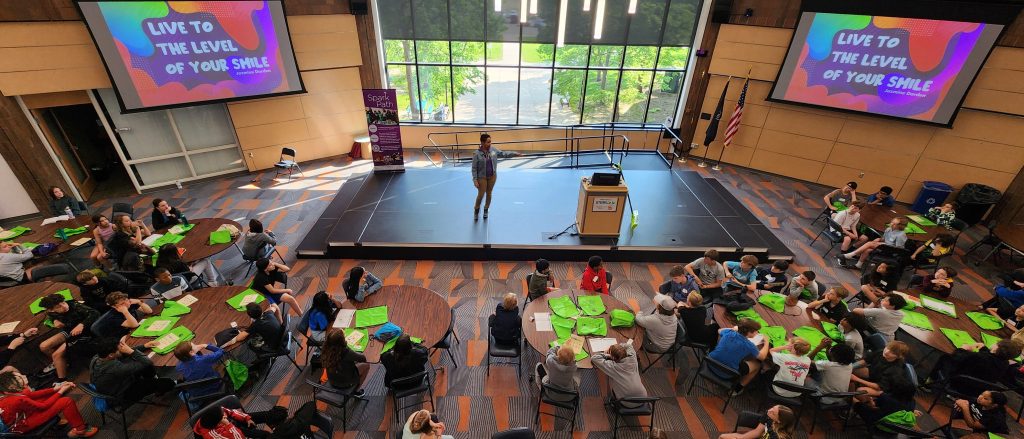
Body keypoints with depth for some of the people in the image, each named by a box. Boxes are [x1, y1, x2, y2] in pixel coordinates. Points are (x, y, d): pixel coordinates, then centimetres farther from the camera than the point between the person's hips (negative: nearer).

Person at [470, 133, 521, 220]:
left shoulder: (493, 149, -4)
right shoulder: (477, 154, -16)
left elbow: (503, 154, 9)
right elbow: (474, 168, -12)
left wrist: (515, 154, 5)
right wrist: (475, 180, -15)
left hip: (492, 176, 4)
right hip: (482, 177, -4)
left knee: (489, 194, 13)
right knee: (481, 195, 0)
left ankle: (486, 210, 34)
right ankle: (476, 210, 26)